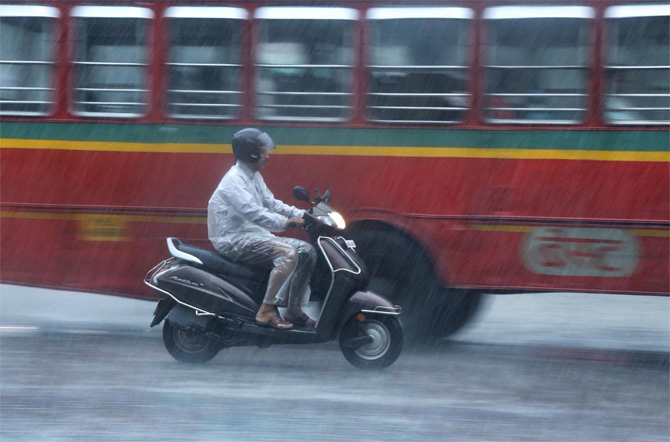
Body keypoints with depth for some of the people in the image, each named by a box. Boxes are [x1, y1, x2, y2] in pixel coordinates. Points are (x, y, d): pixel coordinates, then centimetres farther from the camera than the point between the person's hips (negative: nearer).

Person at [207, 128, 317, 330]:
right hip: (234, 240, -10)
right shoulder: (234, 180, -16)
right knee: (288, 253, -29)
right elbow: (253, 213, -28)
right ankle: (266, 311, -28)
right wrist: (286, 222, -32)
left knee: (306, 251, 2)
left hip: (254, 235, 10)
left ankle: (294, 309, 3)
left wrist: (301, 214, 3)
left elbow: (270, 203, 17)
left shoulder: (254, 177, 16)